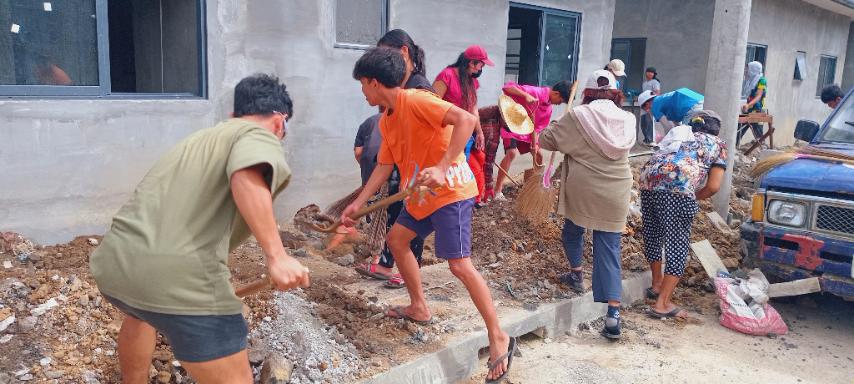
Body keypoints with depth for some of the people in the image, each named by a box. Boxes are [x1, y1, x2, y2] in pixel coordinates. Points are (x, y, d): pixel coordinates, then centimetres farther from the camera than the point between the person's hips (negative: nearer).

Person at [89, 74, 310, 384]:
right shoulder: (259, 136, 5)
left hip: (114, 262, 9)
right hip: (180, 277, -9)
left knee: (139, 314, 41)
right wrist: (276, 255, -25)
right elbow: (247, 175, -21)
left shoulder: (199, 138, 30)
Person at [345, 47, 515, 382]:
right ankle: (419, 308, 31)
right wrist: (357, 204, 13)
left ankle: (498, 338, -3)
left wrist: (442, 168, -37)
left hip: (450, 191, -10)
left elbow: (466, 119, -30)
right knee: (396, 239, 19)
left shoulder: (415, 101, -19)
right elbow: (384, 166, 16)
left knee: (459, 264, -13)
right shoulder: (385, 121, 10)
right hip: (421, 195, 10)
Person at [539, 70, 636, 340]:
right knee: (609, 248, 3)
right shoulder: (628, 119, 4)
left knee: (573, 229, 28)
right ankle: (613, 311, -5)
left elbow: (546, 140, -3)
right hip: (616, 193, 2)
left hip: (581, 190, -2)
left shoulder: (578, 116, -8)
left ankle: (576, 274, 43)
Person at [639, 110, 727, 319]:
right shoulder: (718, 145, 23)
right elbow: (713, 186, 11)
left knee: (652, 234, 21)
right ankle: (662, 304, 0)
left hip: (648, 179, 5)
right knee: (678, 244, 3)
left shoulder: (680, 133, 36)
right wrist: (693, 198, 26)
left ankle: (657, 284, 40)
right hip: (678, 188, -5)